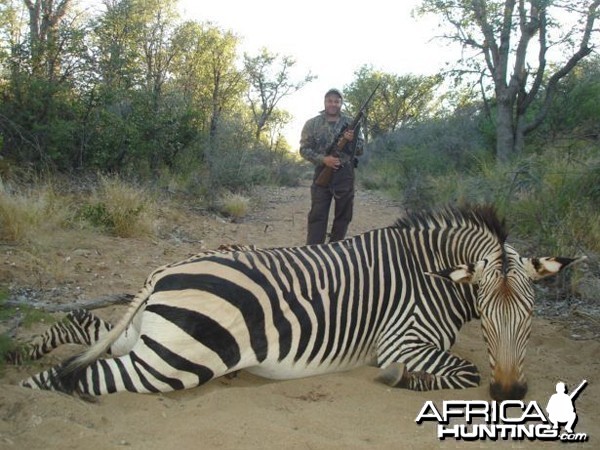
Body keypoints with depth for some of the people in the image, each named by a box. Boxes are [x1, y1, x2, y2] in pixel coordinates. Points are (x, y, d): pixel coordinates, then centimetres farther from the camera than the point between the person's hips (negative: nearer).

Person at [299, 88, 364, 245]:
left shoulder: (351, 123, 6)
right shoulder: (312, 124, 2)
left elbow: (360, 149, 7)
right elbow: (304, 149, -1)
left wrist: (352, 140, -14)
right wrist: (323, 159, -16)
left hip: (345, 176, 2)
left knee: (343, 216, 8)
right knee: (317, 216, -4)